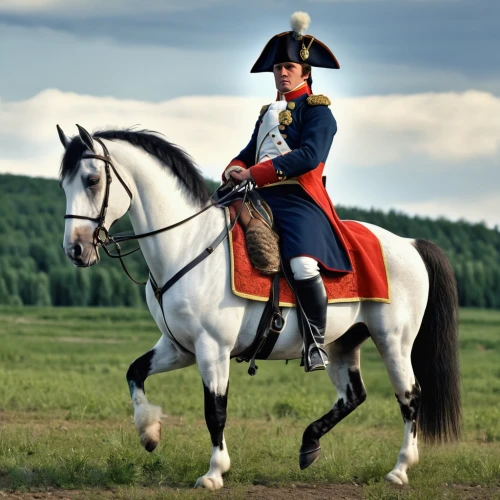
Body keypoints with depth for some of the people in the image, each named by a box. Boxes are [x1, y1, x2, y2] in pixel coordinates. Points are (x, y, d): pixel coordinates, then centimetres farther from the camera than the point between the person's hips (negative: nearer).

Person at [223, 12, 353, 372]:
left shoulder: (317, 109, 1)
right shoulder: (268, 112, 25)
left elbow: (309, 155, -15)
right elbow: (250, 152, 22)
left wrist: (255, 173, -19)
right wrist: (234, 170, -4)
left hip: (299, 198, -8)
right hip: (260, 197, 8)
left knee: (303, 264, -31)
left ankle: (316, 342, -21)